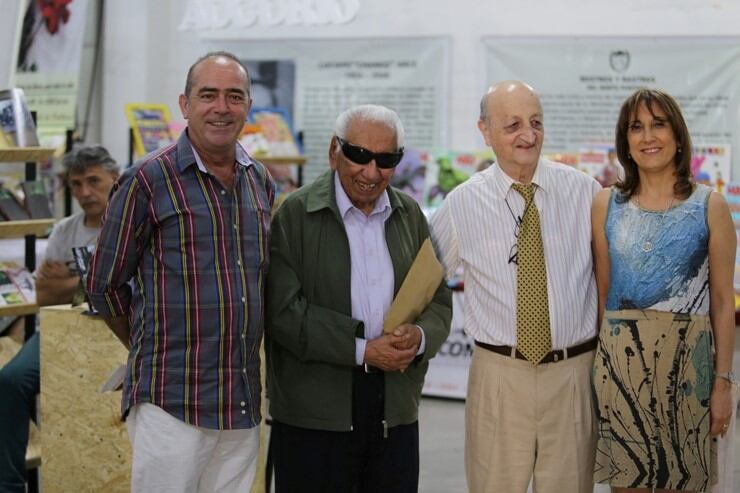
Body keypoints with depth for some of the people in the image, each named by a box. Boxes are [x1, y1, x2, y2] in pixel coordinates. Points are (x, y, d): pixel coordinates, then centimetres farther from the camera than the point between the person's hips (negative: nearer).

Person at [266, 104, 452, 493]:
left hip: (396, 413, 4)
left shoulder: (410, 215, 11)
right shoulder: (294, 215, -4)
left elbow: (438, 301, 13)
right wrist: (361, 350, -15)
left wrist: (420, 336, -10)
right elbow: (284, 311, -12)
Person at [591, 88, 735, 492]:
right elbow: (602, 292, 10)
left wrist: (723, 382, -3)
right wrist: (596, 364, 8)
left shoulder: (710, 206, 0)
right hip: (618, 360, 2)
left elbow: (723, 302, 1)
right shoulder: (607, 205, 5)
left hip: (686, 362, -1)